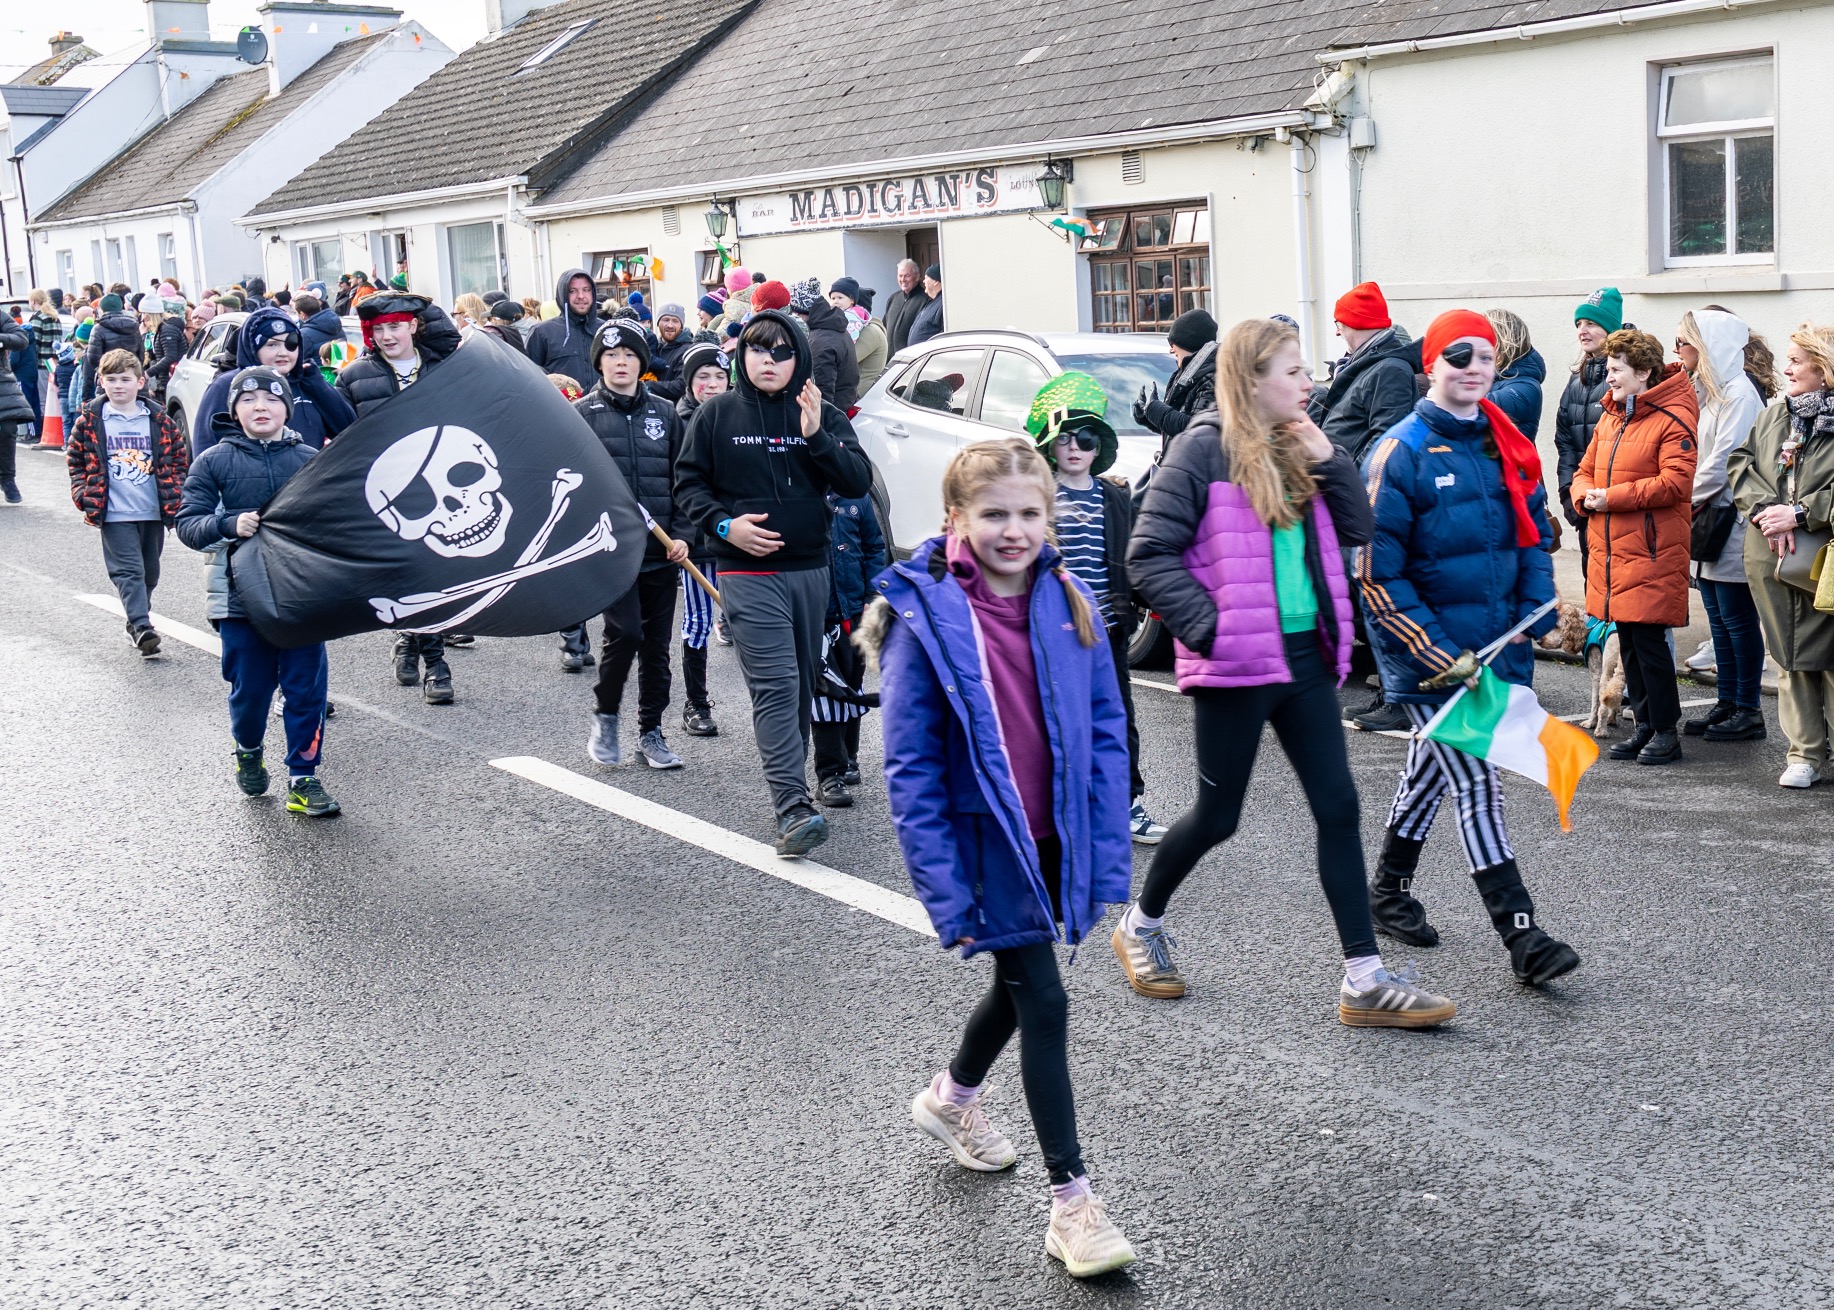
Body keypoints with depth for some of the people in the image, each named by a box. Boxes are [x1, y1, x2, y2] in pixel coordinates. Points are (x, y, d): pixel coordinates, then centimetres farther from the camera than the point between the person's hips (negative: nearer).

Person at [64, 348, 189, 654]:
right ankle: (141, 628, -19)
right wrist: (85, 497, -3)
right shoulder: (91, 420, 2)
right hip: (115, 514, -3)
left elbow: (178, 459, 10)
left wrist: (174, 499, 0)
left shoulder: (158, 420, 5)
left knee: (149, 571, 13)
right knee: (128, 571, -11)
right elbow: (75, 460, 9)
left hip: (153, 511, 3)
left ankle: (137, 620, 30)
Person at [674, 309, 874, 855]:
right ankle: (792, 809, -19)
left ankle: (788, 774, 28)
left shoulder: (823, 416, 7)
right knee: (776, 686, -14)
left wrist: (816, 436, -15)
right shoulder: (717, 414, 2)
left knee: (803, 683, 11)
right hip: (748, 570, -4)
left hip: (811, 568, 4)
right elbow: (688, 482, 6)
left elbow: (860, 480, -2)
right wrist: (724, 524, -11)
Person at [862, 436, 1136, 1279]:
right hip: (984, 845, -5)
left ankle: (951, 1100, 51)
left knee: (1018, 984, 22)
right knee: (1044, 1003, -4)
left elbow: (1105, 733, 2)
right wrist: (945, 892, -16)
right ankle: (1072, 1203, 10)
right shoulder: (924, 616, -15)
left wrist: (1108, 856, -3)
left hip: (1055, 840, 5)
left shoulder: (1067, 603, -2)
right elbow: (910, 769, -14)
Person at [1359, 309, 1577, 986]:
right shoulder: (1401, 453, -13)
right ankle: (1523, 939, -8)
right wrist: (1440, 656, -19)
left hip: (1496, 643, 7)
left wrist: (1536, 615, 2)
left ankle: (1389, 891, 37)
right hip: (1427, 650, -7)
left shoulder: (1507, 447, 7)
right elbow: (1377, 575, -16)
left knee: (1431, 766, 20)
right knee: (1477, 784, -9)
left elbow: (1533, 532, 18)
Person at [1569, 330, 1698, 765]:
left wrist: (1612, 497, -18)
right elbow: (1585, 470, 21)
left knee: (1648, 638, -6)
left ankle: (1666, 731, 4)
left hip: (1651, 553, -8)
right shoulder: (1609, 419, 16)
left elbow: (1675, 482, -19)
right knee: (1627, 640, 12)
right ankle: (1645, 725, 21)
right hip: (1609, 550, 8)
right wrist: (1584, 495, -2)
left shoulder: (1672, 419, -10)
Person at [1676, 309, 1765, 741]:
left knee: (1737, 617, -3)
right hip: (1706, 519, 9)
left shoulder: (1739, 392, -13)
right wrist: (1691, 502, 3)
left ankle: (1749, 712, 4)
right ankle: (1727, 703, 19)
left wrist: (1687, 499, -9)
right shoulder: (1707, 390, 15)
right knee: (1718, 617, 12)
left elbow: (1725, 460, -18)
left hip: (1731, 522, -9)